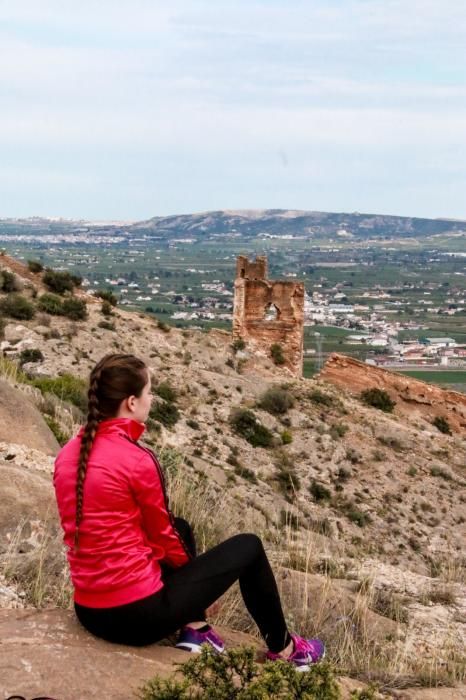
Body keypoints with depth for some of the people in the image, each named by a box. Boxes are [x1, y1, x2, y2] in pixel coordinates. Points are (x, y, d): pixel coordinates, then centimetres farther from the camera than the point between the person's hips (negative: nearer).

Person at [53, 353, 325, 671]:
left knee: (181, 527, 30)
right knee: (248, 547, 11)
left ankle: (194, 629, 23)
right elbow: (161, 536, -7)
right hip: (138, 612, -8)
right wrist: (192, 568, 15)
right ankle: (282, 647, 29)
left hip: (89, 610, 8)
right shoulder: (137, 460, -20)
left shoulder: (68, 454, 2)